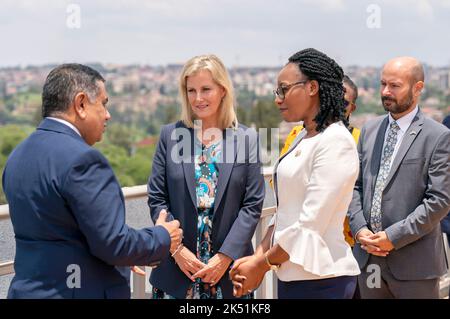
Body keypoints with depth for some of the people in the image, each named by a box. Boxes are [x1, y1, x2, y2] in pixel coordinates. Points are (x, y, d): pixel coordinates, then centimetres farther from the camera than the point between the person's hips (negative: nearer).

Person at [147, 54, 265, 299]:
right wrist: (177, 249, -8)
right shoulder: (170, 135, 4)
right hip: (177, 266, 1)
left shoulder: (248, 139, 1)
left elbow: (253, 205, -2)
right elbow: (156, 199, 3)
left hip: (230, 268, 0)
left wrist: (225, 257, -9)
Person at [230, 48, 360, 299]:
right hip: (291, 277, 8)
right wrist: (259, 255, 1)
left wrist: (262, 264, -10)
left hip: (320, 280, -8)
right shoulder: (303, 138, 11)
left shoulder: (335, 142, -15)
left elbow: (310, 227, -19)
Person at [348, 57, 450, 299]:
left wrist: (394, 237, -14)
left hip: (413, 263, -5)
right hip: (368, 257, 5)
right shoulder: (370, 130, 10)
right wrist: (360, 229, -4)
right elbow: (355, 185, 11)